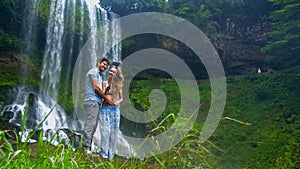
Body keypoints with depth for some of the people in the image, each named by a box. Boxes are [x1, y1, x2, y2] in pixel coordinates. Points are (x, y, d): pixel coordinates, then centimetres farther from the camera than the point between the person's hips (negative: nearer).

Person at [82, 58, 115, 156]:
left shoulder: (100, 75, 29)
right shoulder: (94, 71, 0)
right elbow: (96, 87, -9)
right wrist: (106, 98, -3)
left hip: (97, 102, 10)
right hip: (92, 100, -9)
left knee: (93, 126, 4)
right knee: (90, 124, -17)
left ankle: (88, 148, 4)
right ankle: (86, 148, -23)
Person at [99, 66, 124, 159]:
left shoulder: (118, 85, 9)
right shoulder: (105, 83, 5)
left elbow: (121, 98, 6)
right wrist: (106, 86, -8)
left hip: (115, 109, 2)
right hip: (105, 109, -2)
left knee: (114, 131, 2)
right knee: (105, 130, -7)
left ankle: (111, 153, 10)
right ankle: (104, 153, 1)